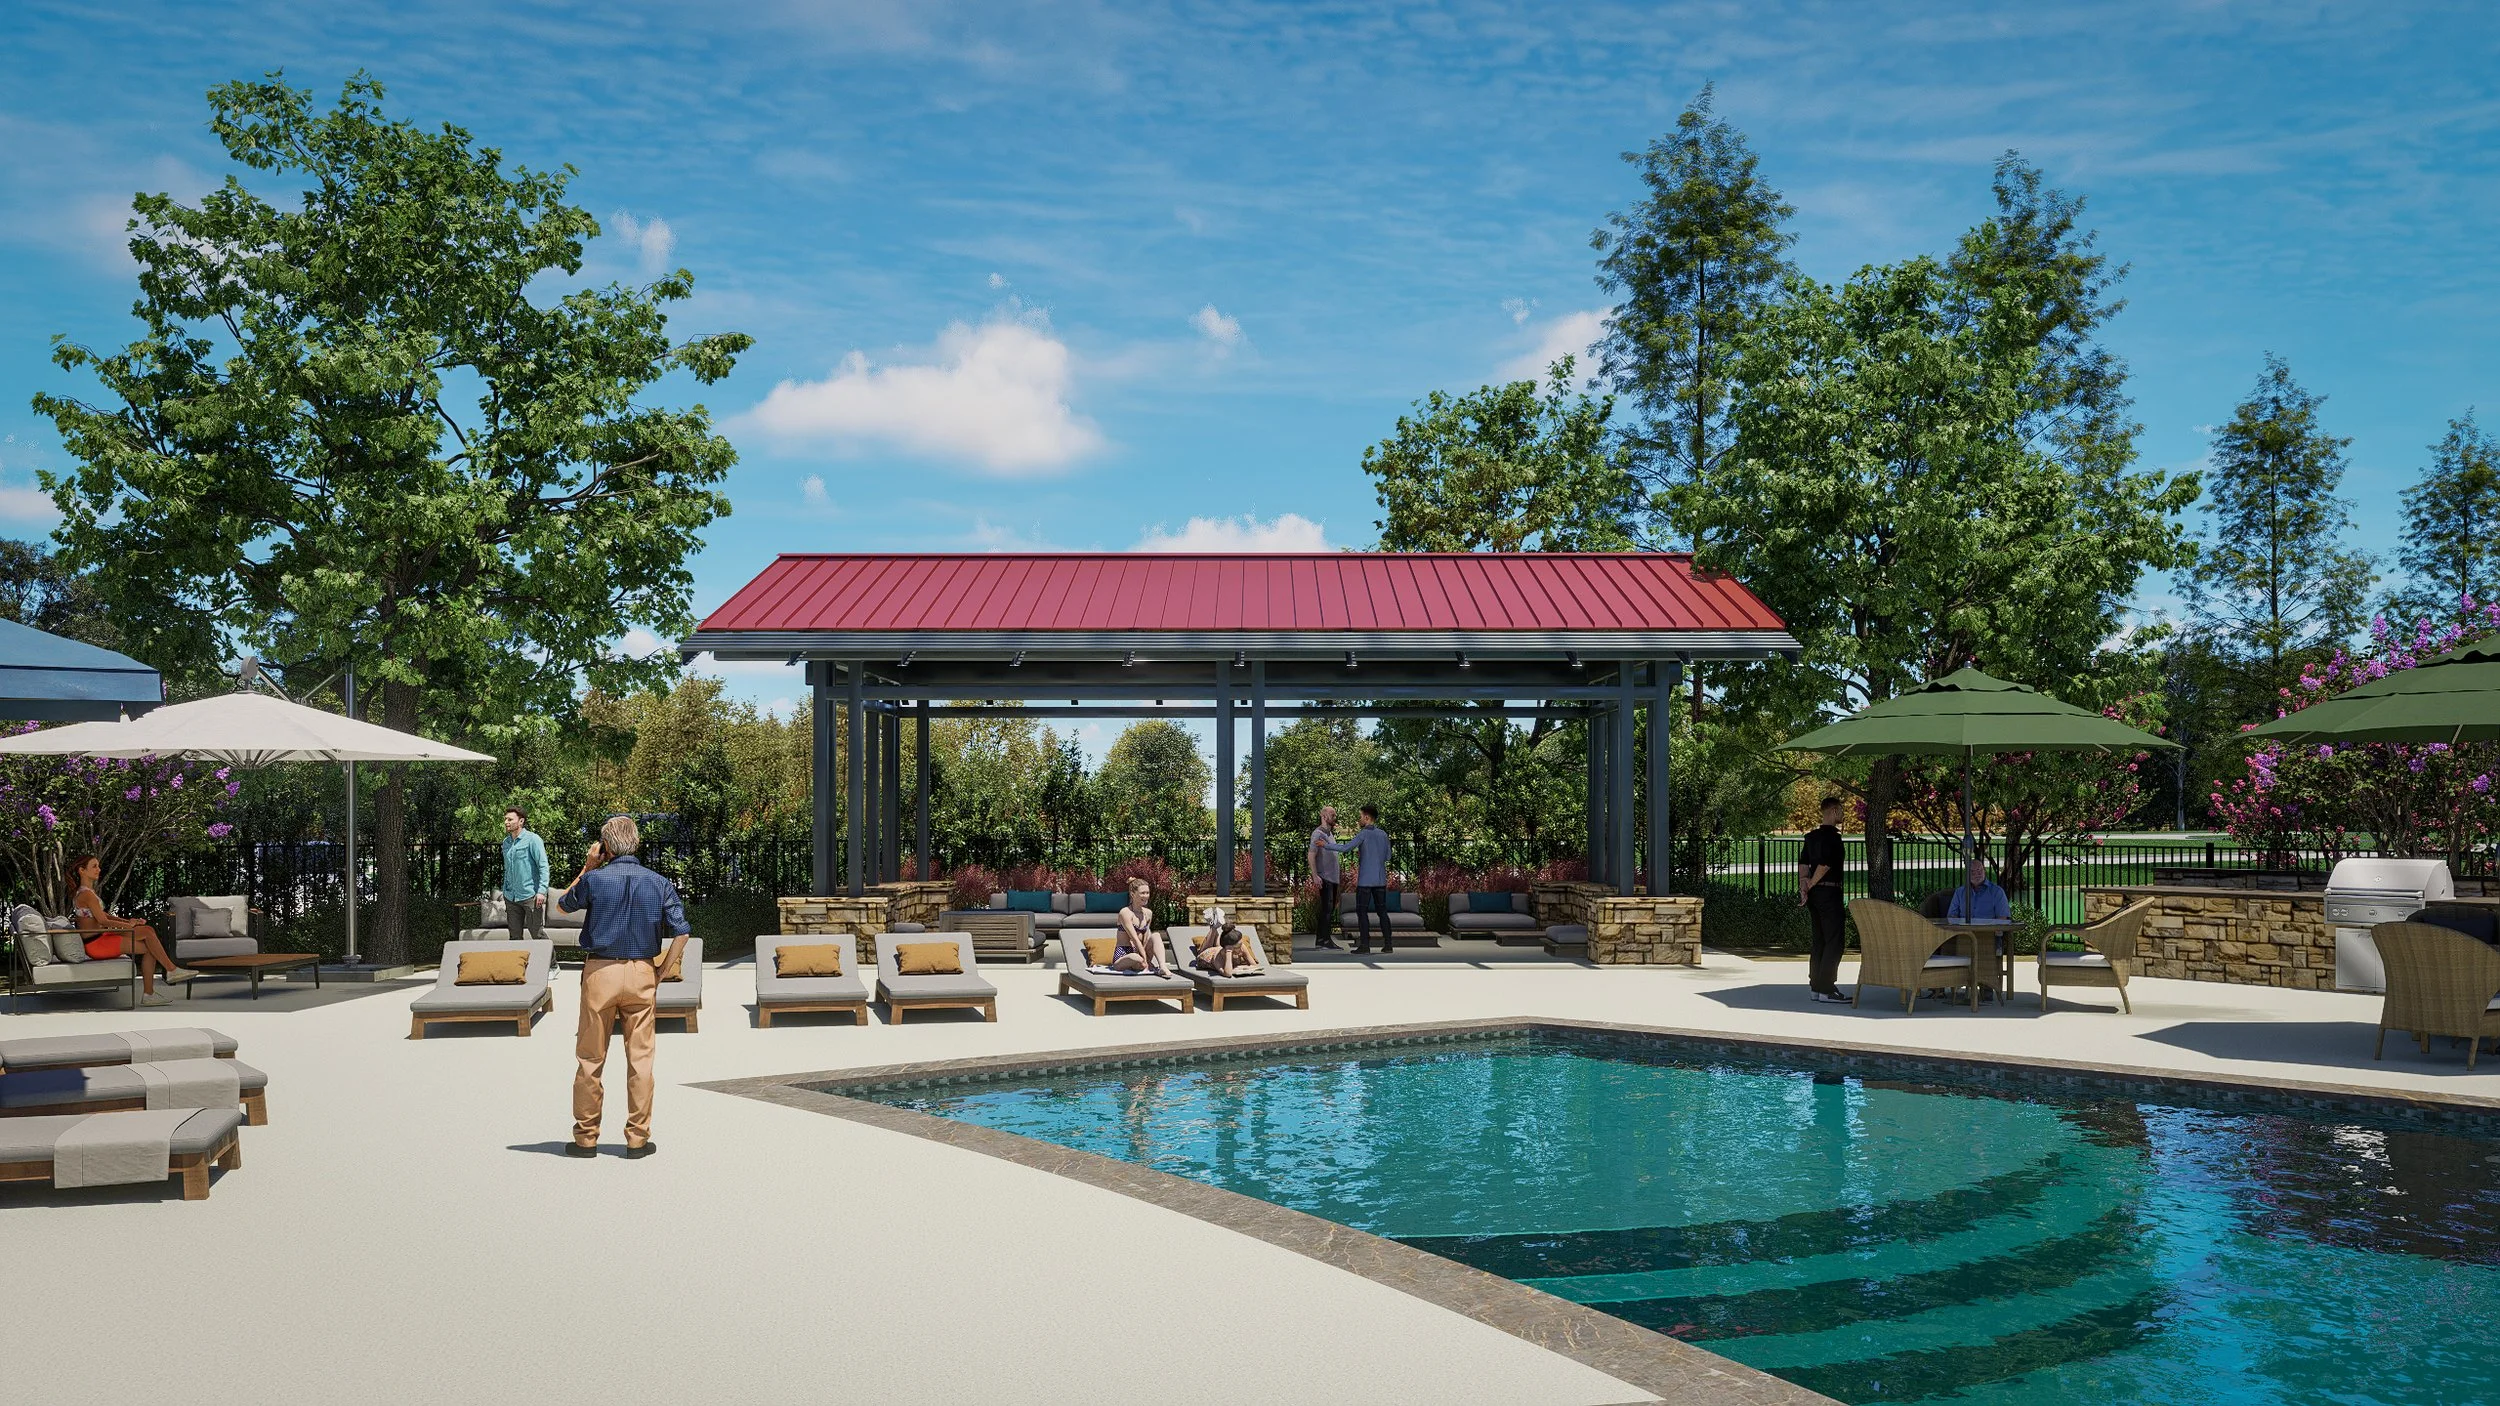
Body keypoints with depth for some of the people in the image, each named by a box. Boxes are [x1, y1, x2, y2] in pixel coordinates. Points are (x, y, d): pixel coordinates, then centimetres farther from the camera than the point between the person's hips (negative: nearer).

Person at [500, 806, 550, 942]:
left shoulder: (532, 839, -8)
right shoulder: (506, 842, 13)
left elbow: (543, 866, -12)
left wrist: (542, 891, -20)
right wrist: (505, 892, 20)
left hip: (530, 895, -7)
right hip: (511, 897, 7)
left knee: (538, 935, -7)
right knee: (514, 937, 10)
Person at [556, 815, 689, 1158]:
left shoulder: (595, 879, -6)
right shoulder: (659, 883, 0)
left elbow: (563, 904, 14)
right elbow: (681, 932, -4)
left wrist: (587, 867, 14)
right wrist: (659, 972, 3)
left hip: (600, 972, -1)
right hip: (642, 974, 1)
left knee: (590, 1059, 9)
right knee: (640, 1059, 6)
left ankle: (586, 1138, 15)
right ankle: (638, 1138, 8)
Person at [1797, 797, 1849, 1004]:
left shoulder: (1812, 836, 14)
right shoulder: (1832, 836, -14)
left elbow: (1803, 862, 10)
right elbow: (1824, 864, -21)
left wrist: (1804, 882, 0)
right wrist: (1811, 884, -10)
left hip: (1815, 893, 9)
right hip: (1829, 892, -9)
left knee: (1820, 940, 13)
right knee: (1835, 940, -7)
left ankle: (1816, 986, 15)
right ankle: (1825, 989, -10)